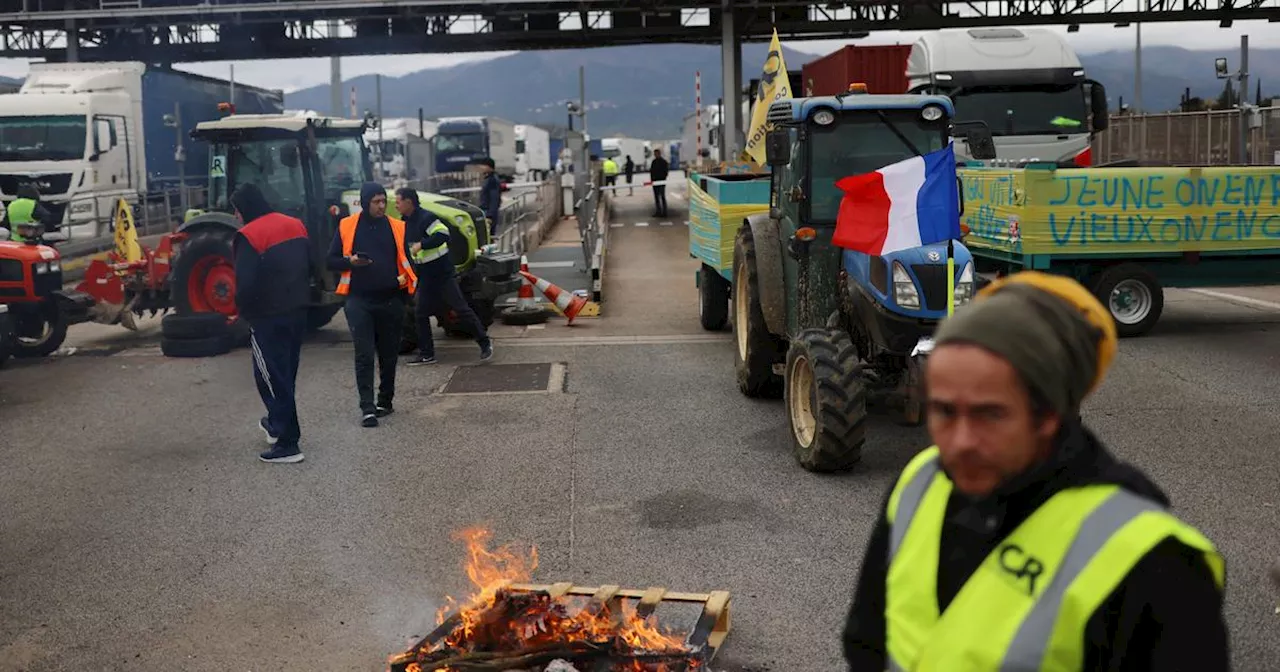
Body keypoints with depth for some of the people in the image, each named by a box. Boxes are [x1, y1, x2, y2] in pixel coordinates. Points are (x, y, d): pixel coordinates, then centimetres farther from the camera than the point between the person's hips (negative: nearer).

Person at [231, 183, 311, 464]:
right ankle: (278, 424, 38)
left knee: (271, 375, 0)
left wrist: (242, 310, -2)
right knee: (286, 372, 21)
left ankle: (288, 443, -1)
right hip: (298, 311, 8)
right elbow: (310, 266, 13)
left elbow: (246, 282, -19)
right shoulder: (296, 225, 8)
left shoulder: (249, 235, -15)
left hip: (268, 317, -7)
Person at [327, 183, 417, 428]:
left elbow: (406, 261, 14)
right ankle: (367, 408, -8)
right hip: (359, 301, -2)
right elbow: (331, 260, 6)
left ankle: (385, 402, 24)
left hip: (391, 301, 2)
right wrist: (350, 262, -14)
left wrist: (405, 281, -2)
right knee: (364, 355, -8)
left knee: (389, 355, 10)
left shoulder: (397, 227, 7)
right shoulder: (347, 226, 2)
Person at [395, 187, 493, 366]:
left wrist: (421, 244, -28)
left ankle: (485, 343, 3)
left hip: (443, 273, -9)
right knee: (421, 314, 7)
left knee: (461, 309, -7)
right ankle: (426, 353, 14)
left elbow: (442, 234, -29)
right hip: (425, 276, 9)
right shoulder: (406, 222, 12)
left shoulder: (425, 217, -17)